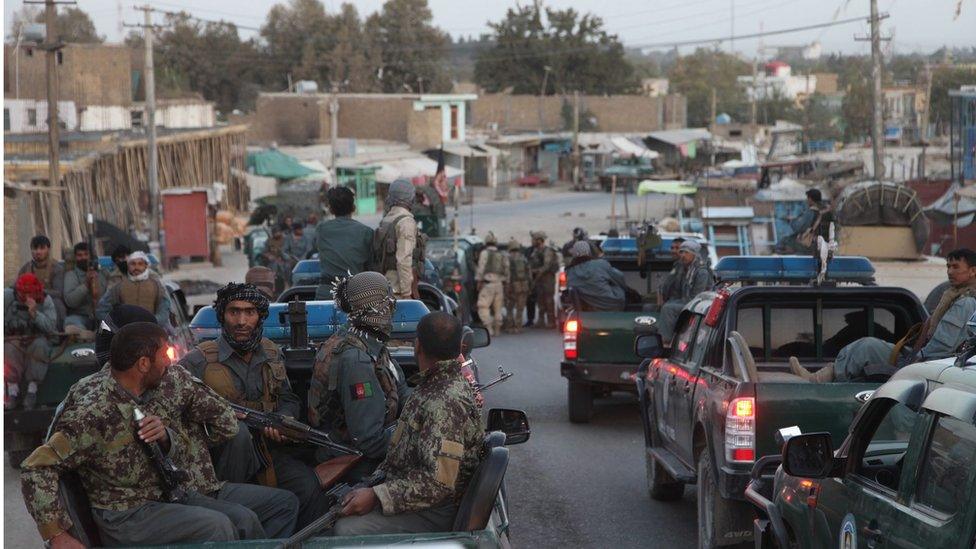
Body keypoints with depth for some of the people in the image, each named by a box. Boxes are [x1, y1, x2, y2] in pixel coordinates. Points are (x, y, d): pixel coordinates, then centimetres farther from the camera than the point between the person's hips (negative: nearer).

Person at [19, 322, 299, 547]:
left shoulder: (173, 379, -1)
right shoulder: (94, 412, -21)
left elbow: (226, 422, 4)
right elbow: (36, 468, -22)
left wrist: (168, 435, -15)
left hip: (183, 491, 8)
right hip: (129, 513, -8)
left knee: (283, 503, 3)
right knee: (218, 526, -32)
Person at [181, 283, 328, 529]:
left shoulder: (272, 354, 13)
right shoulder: (199, 360, -4)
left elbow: (289, 400, 22)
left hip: (268, 449, 4)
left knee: (309, 488, -23)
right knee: (238, 432, -38)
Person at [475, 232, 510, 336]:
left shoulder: (485, 253, -2)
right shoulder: (503, 256, 15)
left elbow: (481, 268, -8)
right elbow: (506, 272, 15)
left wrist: (479, 281, -4)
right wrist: (506, 284, 20)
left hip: (488, 284, -6)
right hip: (499, 284, 6)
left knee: (483, 307, -8)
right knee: (498, 308, 11)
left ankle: (488, 328, -20)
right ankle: (497, 329, 13)